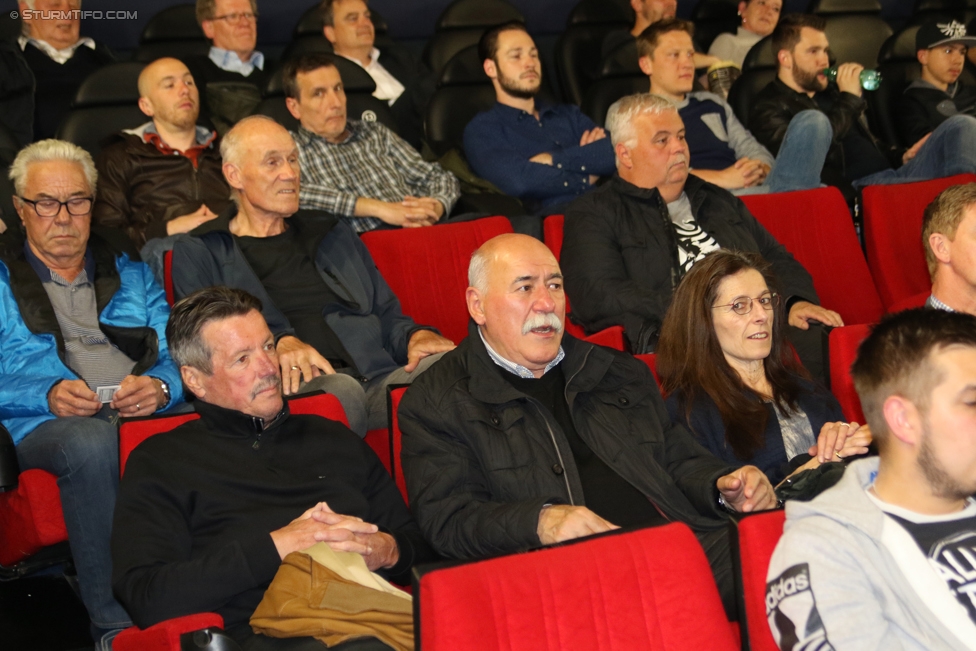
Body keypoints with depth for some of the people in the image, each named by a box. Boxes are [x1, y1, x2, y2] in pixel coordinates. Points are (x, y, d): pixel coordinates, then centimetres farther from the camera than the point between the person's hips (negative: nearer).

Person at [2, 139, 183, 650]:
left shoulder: (129, 273, 27)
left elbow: (178, 355, 15)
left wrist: (160, 387, -9)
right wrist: (48, 395, -15)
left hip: (145, 415, 2)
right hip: (42, 425, -2)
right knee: (90, 443, -40)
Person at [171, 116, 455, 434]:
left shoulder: (331, 233, 31)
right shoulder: (198, 252, 16)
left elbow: (386, 314, 28)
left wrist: (414, 335, 3)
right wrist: (278, 343, -20)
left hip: (375, 378, 5)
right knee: (339, 389, -41)